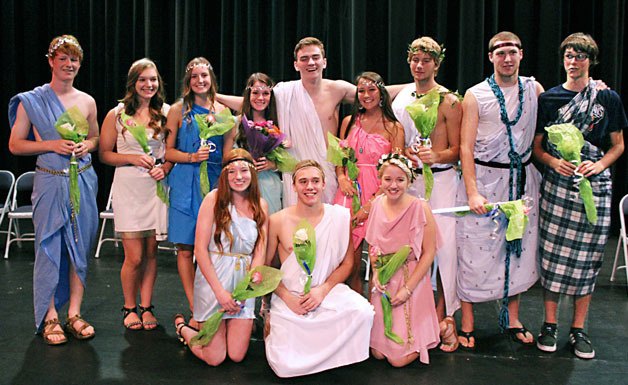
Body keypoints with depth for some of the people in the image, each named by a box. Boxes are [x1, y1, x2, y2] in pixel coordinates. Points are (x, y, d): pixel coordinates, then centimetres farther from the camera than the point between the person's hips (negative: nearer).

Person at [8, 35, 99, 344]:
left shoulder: (87, 101, 8)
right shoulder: (31, 101, -2)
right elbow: (15, 145, 0)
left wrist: (86, 146, -2)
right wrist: (52, 145, -13)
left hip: (83, 181, 3)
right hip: (50, 181, -3)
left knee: (80, 248, 6)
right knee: (49, 248, 0)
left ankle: (74, 313, 18)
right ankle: (49, 318, 12)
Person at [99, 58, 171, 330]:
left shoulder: (166, 112, 6)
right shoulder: (117, 115, 1)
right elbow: (104, 154, 4)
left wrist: (165, 168, -6)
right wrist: (133, 158, -11)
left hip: (156, 186, 2)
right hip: (128, 187, -2)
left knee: (151, 252, 8)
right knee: (134, 256, -2)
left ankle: (146, 308, 21)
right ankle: (129, 308, 19)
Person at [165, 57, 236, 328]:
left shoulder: (222, 111, 10)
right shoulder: (178, 110, 4)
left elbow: (228, 154, 12)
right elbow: (168, 152, 4)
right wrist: (192, 157, -13)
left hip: (215, 182, 1)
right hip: (186, 184, -1)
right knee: (186, 249, 0)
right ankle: (196, 312, 8)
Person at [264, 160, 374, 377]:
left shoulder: (340, 216, -3)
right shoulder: (278, 221, -5)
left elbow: (347, 263, 3)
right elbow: (265, 266, 3)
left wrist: (323, 290, -12)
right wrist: (287, 297, -10)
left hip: (327, 292, 1)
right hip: (288, 298, -1)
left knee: (362, 311, -30)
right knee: (285, 366, -16)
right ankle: (273, 328, 18)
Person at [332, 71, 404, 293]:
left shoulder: (394, 128, 0)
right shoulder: (349, 122, 12)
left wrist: (370, 205, -13)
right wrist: (341, 177, -6)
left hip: (378, 197, -2)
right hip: (350, 192, 3)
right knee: (350, 264, 0)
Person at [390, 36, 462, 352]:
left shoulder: (449, 101, -2)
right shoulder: (400, 97, 11)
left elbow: (457, 149, -1)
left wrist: (436, 156, -21)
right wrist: (405, 153, 0)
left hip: (440, 179, -4)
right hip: (408, 179, 4)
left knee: (443, 244, -7)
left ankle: (443, 315, 5)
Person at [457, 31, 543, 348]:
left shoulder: (534, 89, 7)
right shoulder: (475, 95, -3)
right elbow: (466, 148, -7)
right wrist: (472, 192, -15)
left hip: (523, 179, 4)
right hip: (484, 177, -3)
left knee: (519, 246, 10)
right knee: (476, 248, -1)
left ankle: (511, 319, 25)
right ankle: (467, 323, 11)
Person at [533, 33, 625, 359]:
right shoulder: (549, 98, 6)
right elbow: (537, 146, 8)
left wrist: (599, 165, -8)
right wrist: (554, 162, -12)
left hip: (595, 185, 0)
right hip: (557, 183, 0)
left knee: (587, 257, 4)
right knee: (553, 253, 0)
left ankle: (578, 329, 16)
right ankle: (549, 324, 13)